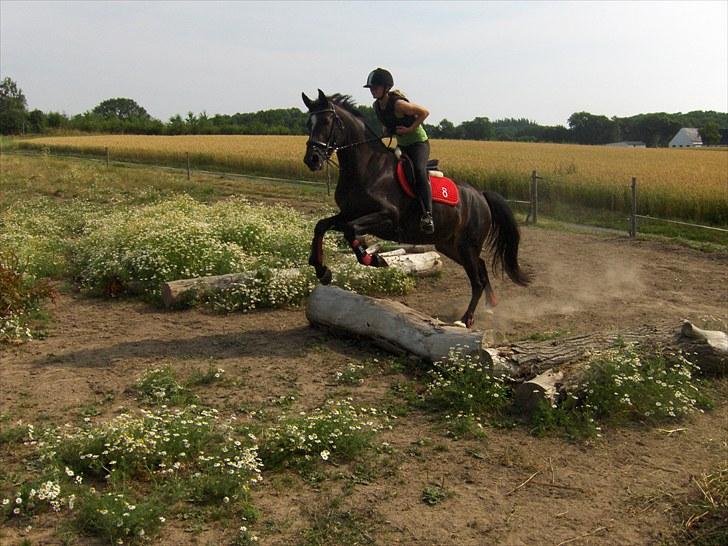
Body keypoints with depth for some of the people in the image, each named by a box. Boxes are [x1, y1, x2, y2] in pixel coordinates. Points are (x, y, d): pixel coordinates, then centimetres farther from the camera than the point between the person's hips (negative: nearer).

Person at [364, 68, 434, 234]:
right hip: (401, 145, 9)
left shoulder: (398, 104, -23)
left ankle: (428, 215, -37)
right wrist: (387, 130, 2)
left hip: (418, 142, -9)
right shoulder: (377, 106, 1)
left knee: (419, 171, -32)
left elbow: (424, 112, -16)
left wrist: (410, 128, -20)